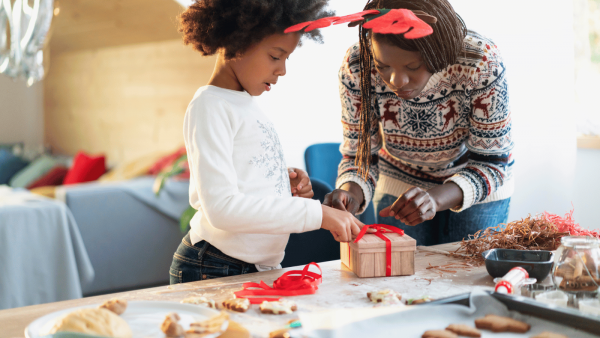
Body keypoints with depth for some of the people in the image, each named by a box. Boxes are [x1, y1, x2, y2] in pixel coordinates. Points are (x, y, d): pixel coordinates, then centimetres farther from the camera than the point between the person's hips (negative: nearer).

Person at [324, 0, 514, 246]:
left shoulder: (480, 63, -34)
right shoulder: (356, 67, -28)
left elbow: (492, 163, -26)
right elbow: (359, 155, -16)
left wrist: (437, 198, -45)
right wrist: (352, 192, -39)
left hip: (478, 189, -1)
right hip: (399, 186, 1)